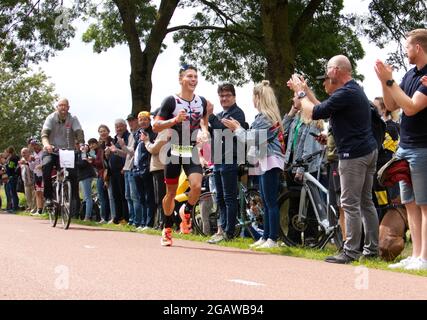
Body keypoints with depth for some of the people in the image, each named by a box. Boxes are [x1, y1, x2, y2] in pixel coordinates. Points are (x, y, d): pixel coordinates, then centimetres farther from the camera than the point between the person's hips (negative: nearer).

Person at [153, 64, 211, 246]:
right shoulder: (171, 101, -8)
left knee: (196, 186, -20)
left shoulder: (202, 102, 5)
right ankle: (167, 229, 24)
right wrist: (175, 120, -22)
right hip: (174, 151, -2)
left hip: (192, 151, 2)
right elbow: (156, 127, -8)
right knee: (171, 192, 6)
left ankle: (186, 212, 11)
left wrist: (205, 130, 5)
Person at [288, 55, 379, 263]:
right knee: (366, 202, 13)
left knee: (350, 204, -6)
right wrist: (304, 90, 19)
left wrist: (300, 92, -2)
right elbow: (322, 109, 18)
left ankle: (351, 251, -3)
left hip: (354, 155, -10)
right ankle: (372, 248, 17)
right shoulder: (355, 89, 16)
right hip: (369, 151, 10)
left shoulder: (345, 94, -18)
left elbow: (314, 113, -17)